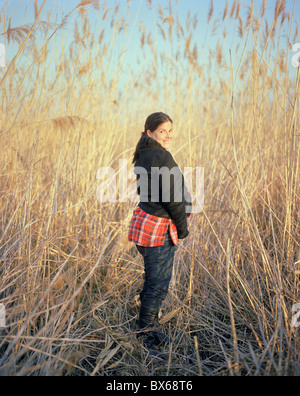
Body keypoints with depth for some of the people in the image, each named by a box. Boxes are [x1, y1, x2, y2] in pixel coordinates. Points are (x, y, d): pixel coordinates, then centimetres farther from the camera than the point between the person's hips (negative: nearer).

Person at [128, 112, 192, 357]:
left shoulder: (145, 155, 12)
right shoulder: (162, 157, -18)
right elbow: (171, 198, -20)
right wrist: (183, 228, -8)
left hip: (147, 223, 10)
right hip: (158, 229, -10)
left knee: (153, 281, 20)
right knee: (158, 285, -1)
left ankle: (150, 330, 35)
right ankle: (143, 337, 12)